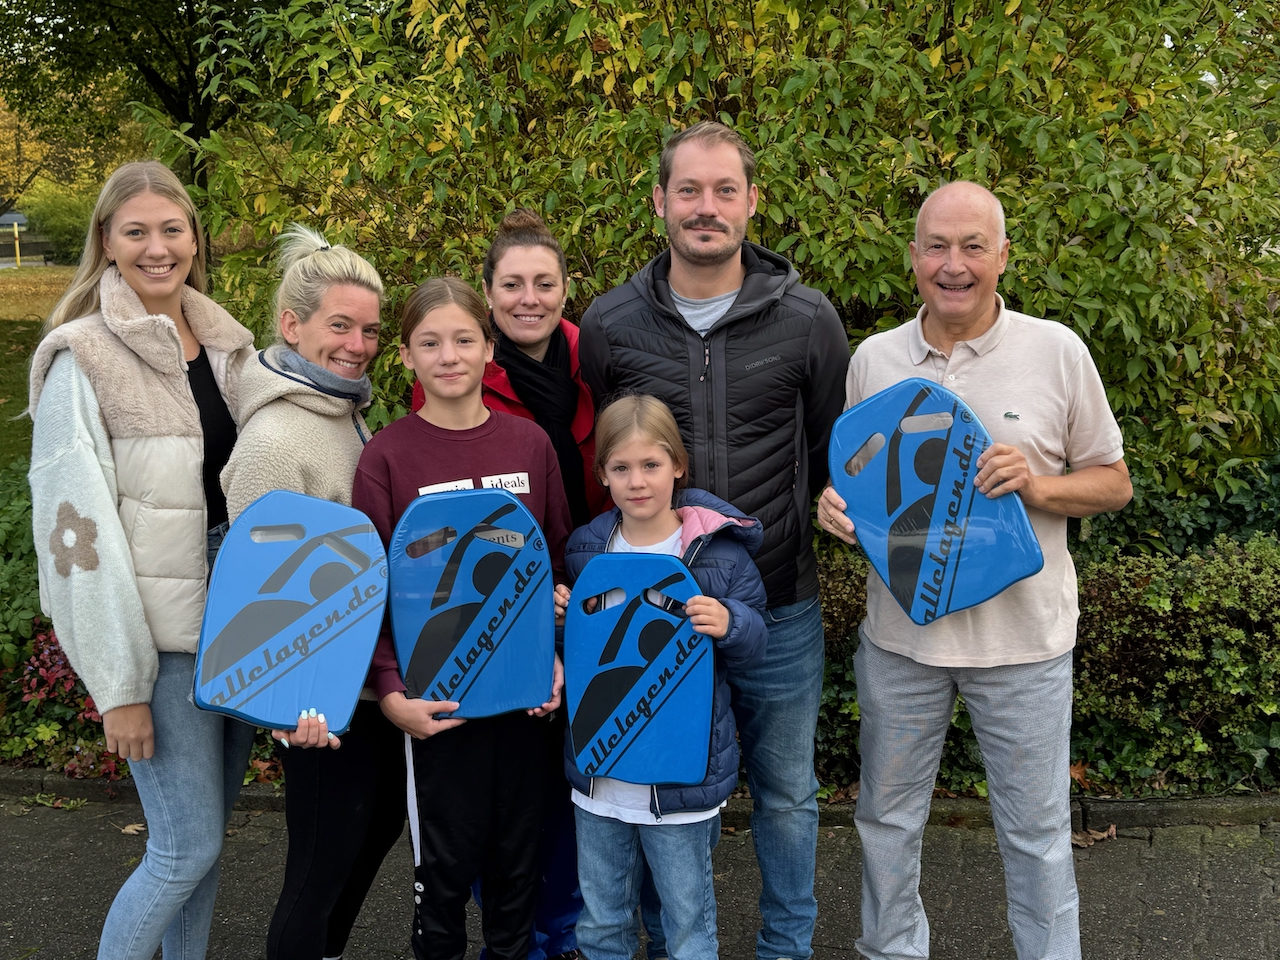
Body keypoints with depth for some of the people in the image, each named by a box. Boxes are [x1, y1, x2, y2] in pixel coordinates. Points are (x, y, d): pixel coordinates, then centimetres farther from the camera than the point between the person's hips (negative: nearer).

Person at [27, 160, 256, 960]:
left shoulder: (226, 344, 8)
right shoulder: (83, 359, -10)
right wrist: (119, 685, -15)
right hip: (161, 636, -6)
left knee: (207, 829, 15)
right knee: (189, 847, -3)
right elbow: (77, 528, -13)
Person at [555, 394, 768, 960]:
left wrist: (728, 625, -25)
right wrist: (561, 617, -7)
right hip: (599, 770, 4)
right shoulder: (585, 549, 1)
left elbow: (754, 643, -4)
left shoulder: (719, 550, -10)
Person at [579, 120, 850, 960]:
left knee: (787, 792, 15)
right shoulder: (610, 325, -3)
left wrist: (830, 512, -4)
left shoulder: (807, 319, -5)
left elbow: (835, 453, 8)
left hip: (781, 605, 0)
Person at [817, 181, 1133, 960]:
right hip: (900, 632, 3)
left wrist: (1037, 486, -18)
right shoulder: (874, 359, 1)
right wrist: (835, 505, -11)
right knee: (888, 819, 17)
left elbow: (1114, 484, 1)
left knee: (1037, 831, 11)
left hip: (1024, 636, -2)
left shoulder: (1058, 351, -6)